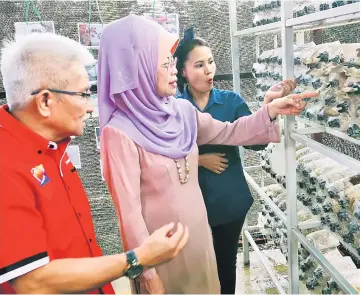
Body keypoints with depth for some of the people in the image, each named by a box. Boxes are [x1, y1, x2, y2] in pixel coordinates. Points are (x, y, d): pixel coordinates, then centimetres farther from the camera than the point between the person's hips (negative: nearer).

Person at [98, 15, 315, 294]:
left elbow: (227, 133, 11)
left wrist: (270, 111, -1)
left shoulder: (182, 111, -2)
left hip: (199, 233, 6)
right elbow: (128, 210, -20)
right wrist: (147, 272, -16)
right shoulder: (121, 132, -22)